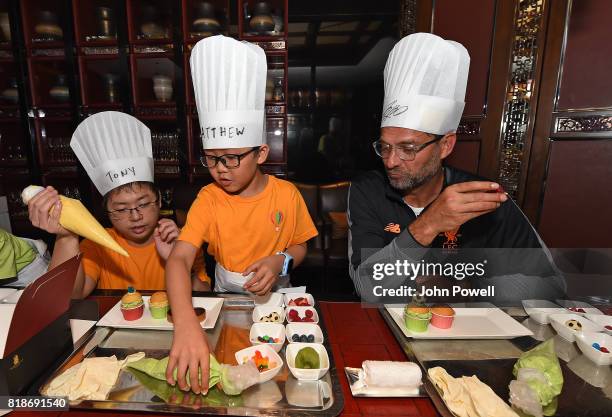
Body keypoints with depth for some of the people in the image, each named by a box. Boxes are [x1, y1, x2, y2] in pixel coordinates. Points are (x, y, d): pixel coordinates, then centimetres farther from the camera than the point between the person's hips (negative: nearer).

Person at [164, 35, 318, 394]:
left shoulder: (287, 194, -12)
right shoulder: (209, 199, -13)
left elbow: (300, 247, 2)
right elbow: (179, 259, -26)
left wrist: (281, 261, -22)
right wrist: (187, 324, -42)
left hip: (274, 297, 0)